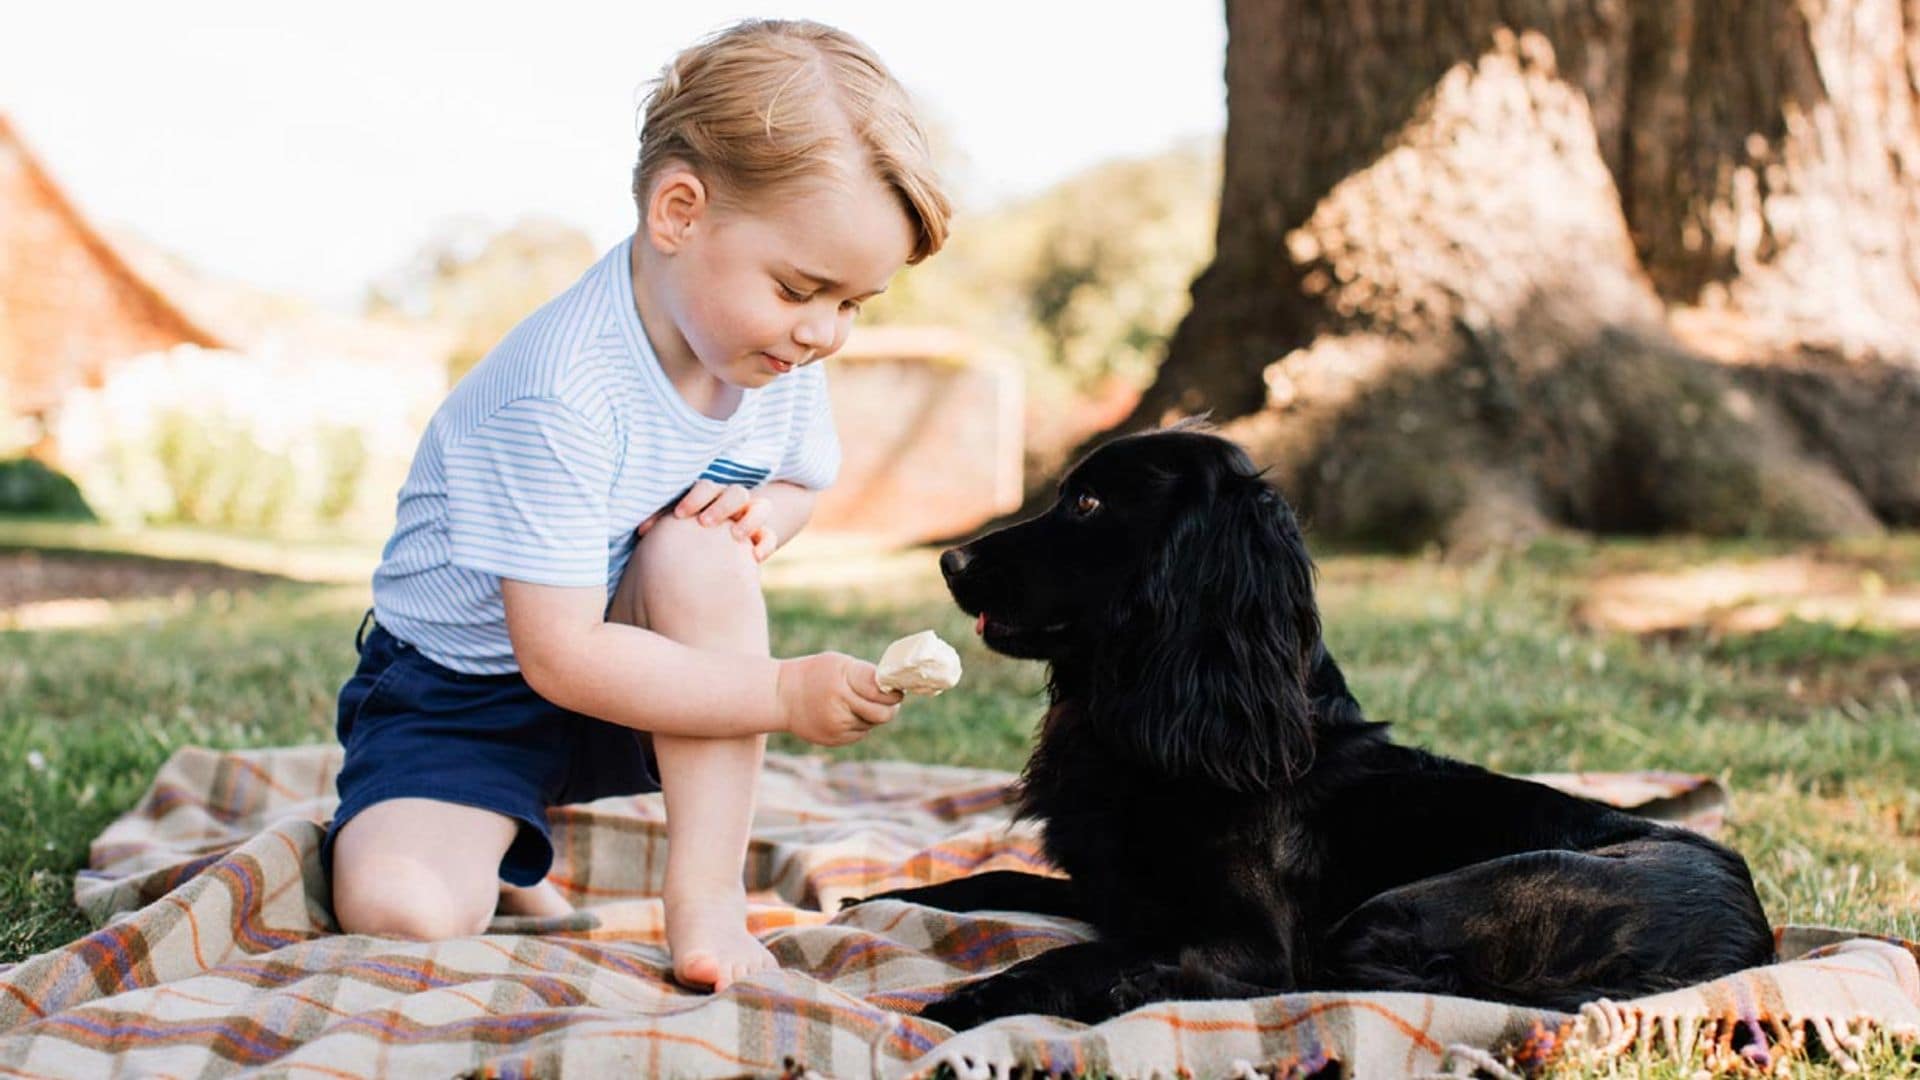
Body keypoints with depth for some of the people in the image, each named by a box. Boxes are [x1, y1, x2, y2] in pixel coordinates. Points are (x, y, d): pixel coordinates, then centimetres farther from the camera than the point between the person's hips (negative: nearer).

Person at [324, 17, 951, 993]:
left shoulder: (779, 354, -9)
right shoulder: (559, 397, -31)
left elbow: (802, 479, 12)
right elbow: (561, 656, -30)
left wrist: (765, 514, -14)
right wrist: (786, 693, -33)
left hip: (640, 679, 5)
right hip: (462, 691, -5)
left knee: (701, 545, -28)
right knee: (399, 912, -28)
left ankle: (706, 898, -21)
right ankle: (498, 864, 10)